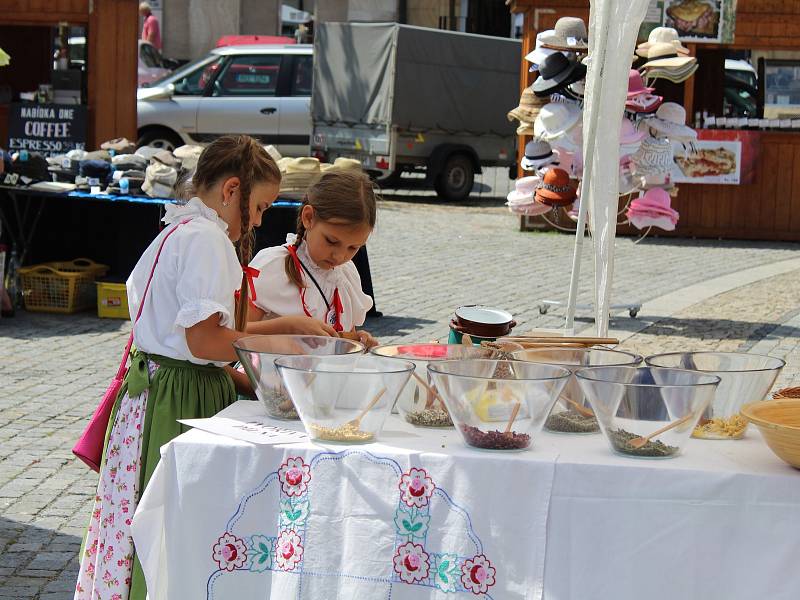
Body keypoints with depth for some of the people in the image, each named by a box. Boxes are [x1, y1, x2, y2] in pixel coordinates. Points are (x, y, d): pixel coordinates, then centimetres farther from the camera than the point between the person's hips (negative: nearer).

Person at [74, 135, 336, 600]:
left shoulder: (177, 231, 17)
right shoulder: (206, 238, -14)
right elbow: (205, 340, -21)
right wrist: (285, 338, -12)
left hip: (152, 384, 10)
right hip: (181, 400, -10)